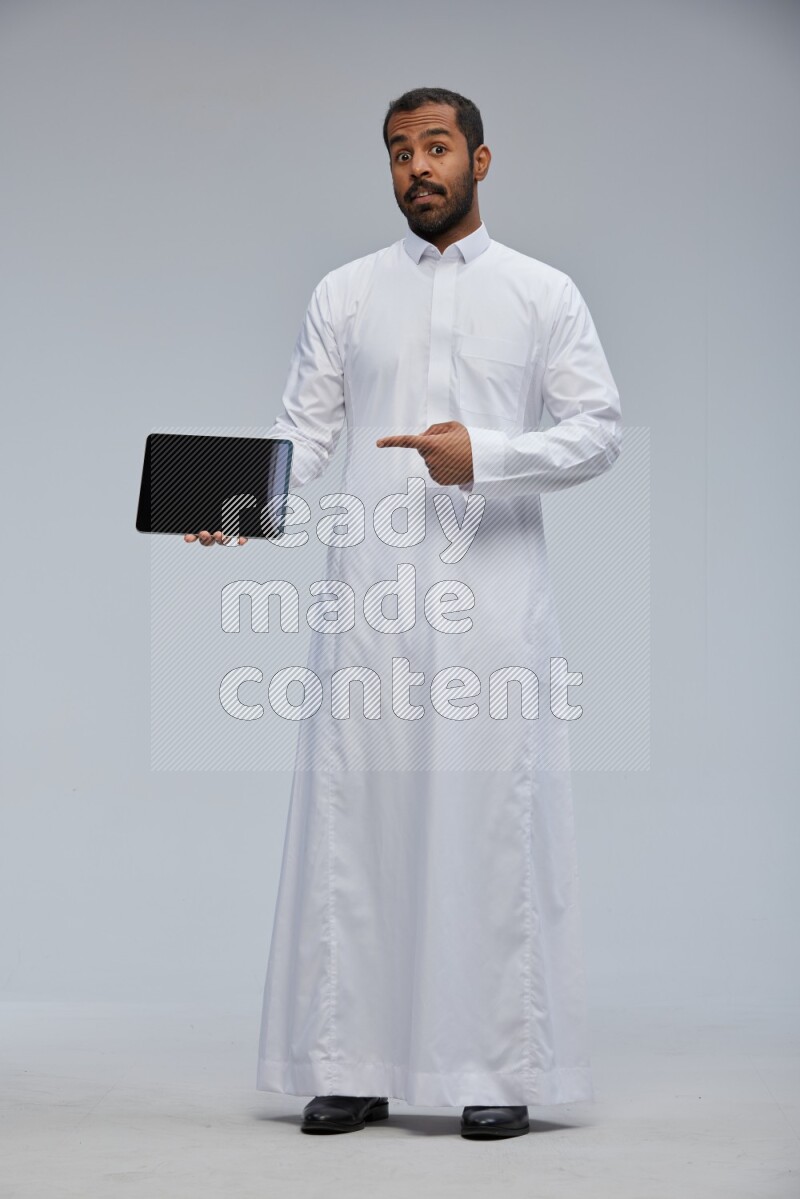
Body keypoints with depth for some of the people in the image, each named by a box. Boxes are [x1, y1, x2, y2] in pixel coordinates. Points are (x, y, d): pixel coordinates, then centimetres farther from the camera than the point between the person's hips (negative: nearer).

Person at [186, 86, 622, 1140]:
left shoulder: (544, 293, 9)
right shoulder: (346, 294, 14)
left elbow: (599, 430, 3)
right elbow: (304, 430, 8)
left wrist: (484, 453, -12)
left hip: (494, 590, -1)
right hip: (371, 591, 2)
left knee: (495, 817, -2)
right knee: (356, 815, 0)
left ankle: (500, 1068, 4)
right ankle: (353, 1065, 7)